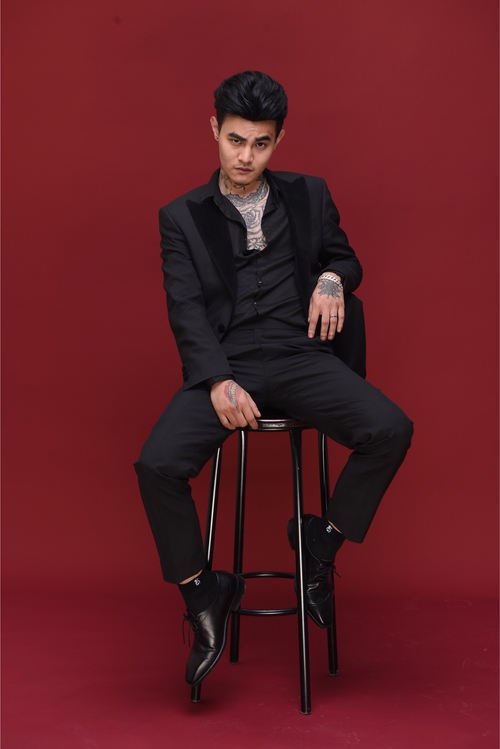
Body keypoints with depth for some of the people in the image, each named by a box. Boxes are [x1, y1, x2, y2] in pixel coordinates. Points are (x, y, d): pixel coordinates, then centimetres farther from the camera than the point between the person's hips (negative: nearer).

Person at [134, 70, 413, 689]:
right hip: (223, 362, -1)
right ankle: (205, 597, -3)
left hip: (299, 356, 1)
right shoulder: (182, 217, 10)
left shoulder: (309, 195, 16)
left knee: (391, 431, -25)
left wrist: (332, 279, 0)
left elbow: (344, 257, 27)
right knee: (157, 465, -25)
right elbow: (186, 310, 0)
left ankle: (321, 543, 0)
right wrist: (218, 381, -17)